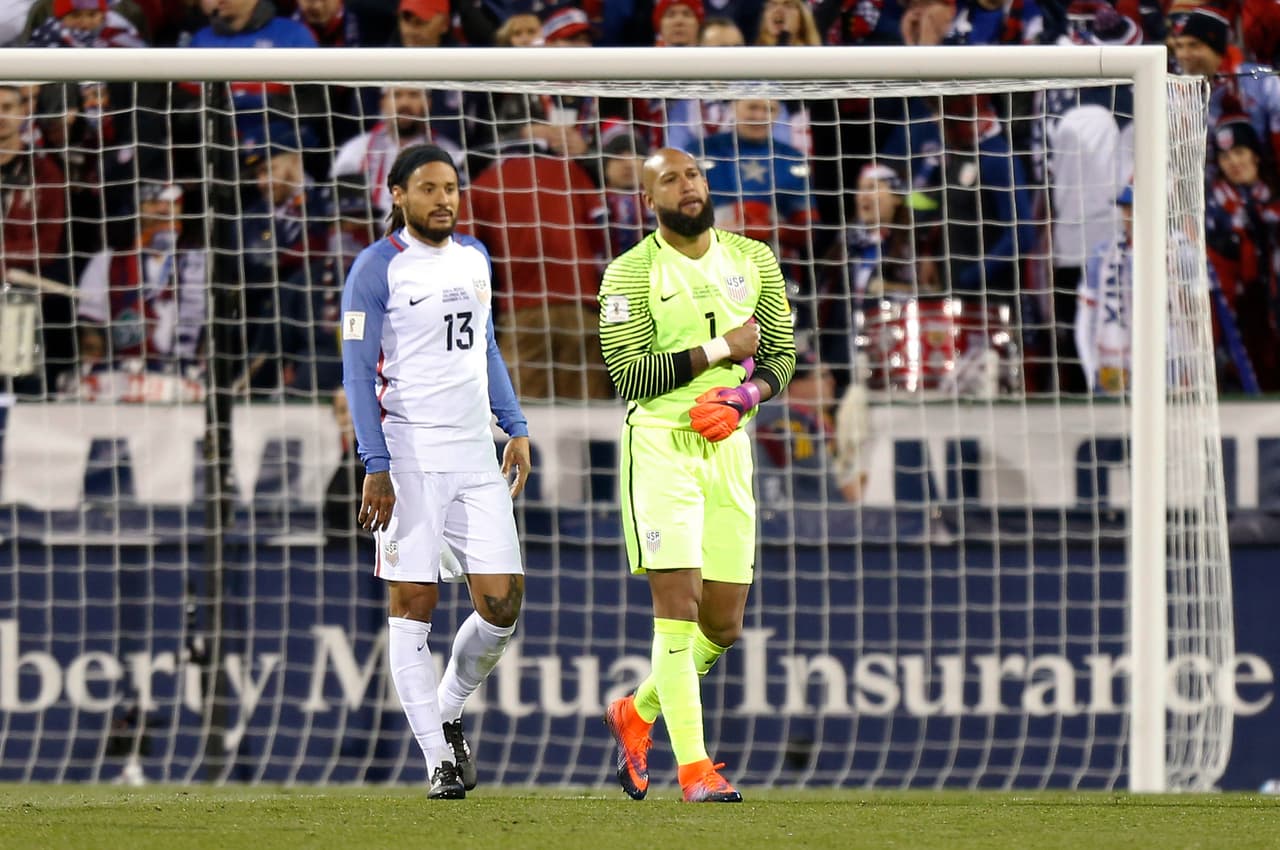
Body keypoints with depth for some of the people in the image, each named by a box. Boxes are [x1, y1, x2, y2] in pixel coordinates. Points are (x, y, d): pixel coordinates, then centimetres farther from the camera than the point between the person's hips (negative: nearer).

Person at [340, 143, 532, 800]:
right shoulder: (377, 268, -6)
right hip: (409, 456, -6)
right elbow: (358, 372, -8)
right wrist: (376, 467, -15)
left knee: (502, 603, -1)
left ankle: (445, 714, 22)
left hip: (475, 454, 6)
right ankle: (439, 759, 0)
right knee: (413, 605, -4)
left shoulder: (474, 258, 14)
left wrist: (515, 428, 18)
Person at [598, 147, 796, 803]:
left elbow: (781, 357, 11)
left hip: (728, 447, 5)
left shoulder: (754, 261, 9)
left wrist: (744, 396, -10)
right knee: (678, 606, -13)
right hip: (660, 447, -5)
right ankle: (693, 767, -10)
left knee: (724, 625, 7)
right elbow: (629, 376, -12)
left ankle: (637, 714, 31)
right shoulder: (631, 274, -5)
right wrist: (721, 350, -15)